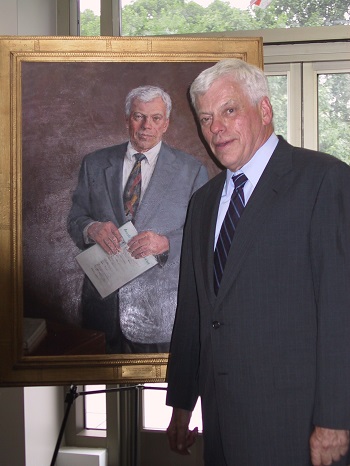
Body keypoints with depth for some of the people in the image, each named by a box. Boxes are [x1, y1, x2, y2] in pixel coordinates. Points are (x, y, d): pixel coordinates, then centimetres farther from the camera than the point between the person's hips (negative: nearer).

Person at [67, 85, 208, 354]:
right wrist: (91, 228, -15)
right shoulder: (95, 164, 8)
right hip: (107, 302, 2)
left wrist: (167, 242, -21)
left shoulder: (192, 170, 0)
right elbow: (75, 219, 9)